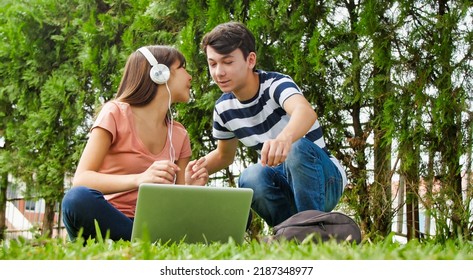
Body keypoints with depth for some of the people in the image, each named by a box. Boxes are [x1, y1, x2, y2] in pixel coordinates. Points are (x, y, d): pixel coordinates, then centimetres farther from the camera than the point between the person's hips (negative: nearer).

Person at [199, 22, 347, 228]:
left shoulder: (275, 84, -20)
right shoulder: (224, 109, -2)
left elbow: (306, 111, -44)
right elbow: (224, 155, 17)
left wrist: (284, 138, -67)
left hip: (323, 180, -4)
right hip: (281, 183, 4)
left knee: (298, 148, -37)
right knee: (250, 177, -31)